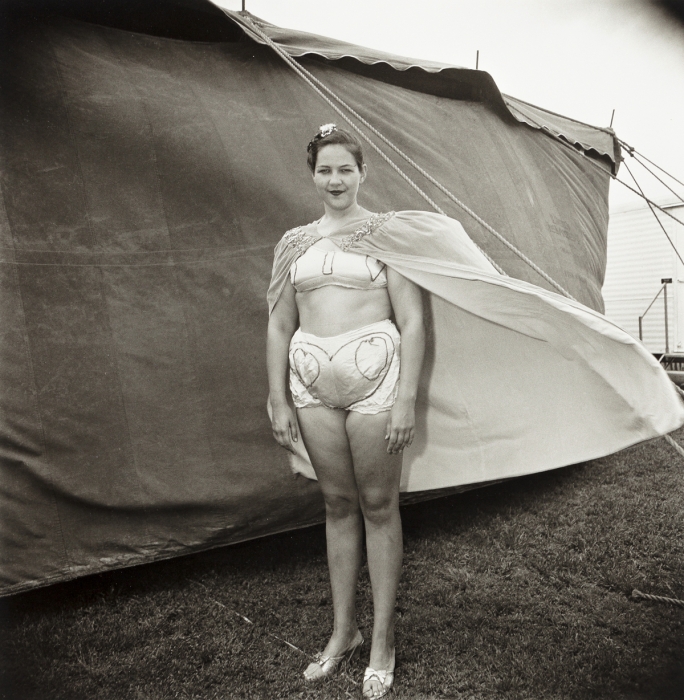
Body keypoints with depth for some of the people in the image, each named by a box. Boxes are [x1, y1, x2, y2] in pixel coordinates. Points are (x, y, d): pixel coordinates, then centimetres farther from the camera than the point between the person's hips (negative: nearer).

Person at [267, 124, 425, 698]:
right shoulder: (296, 242, 12)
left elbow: (412, 320, -3)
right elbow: (280, 326, 13)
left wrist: (406, 398, -10)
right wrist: (278, 401, 8)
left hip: (374, 372, -3)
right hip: (313, 379, 4)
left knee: (378, 505, 5)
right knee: (338, 503, 13)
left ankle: (382, 639, 22)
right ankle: (343, 630, 29)